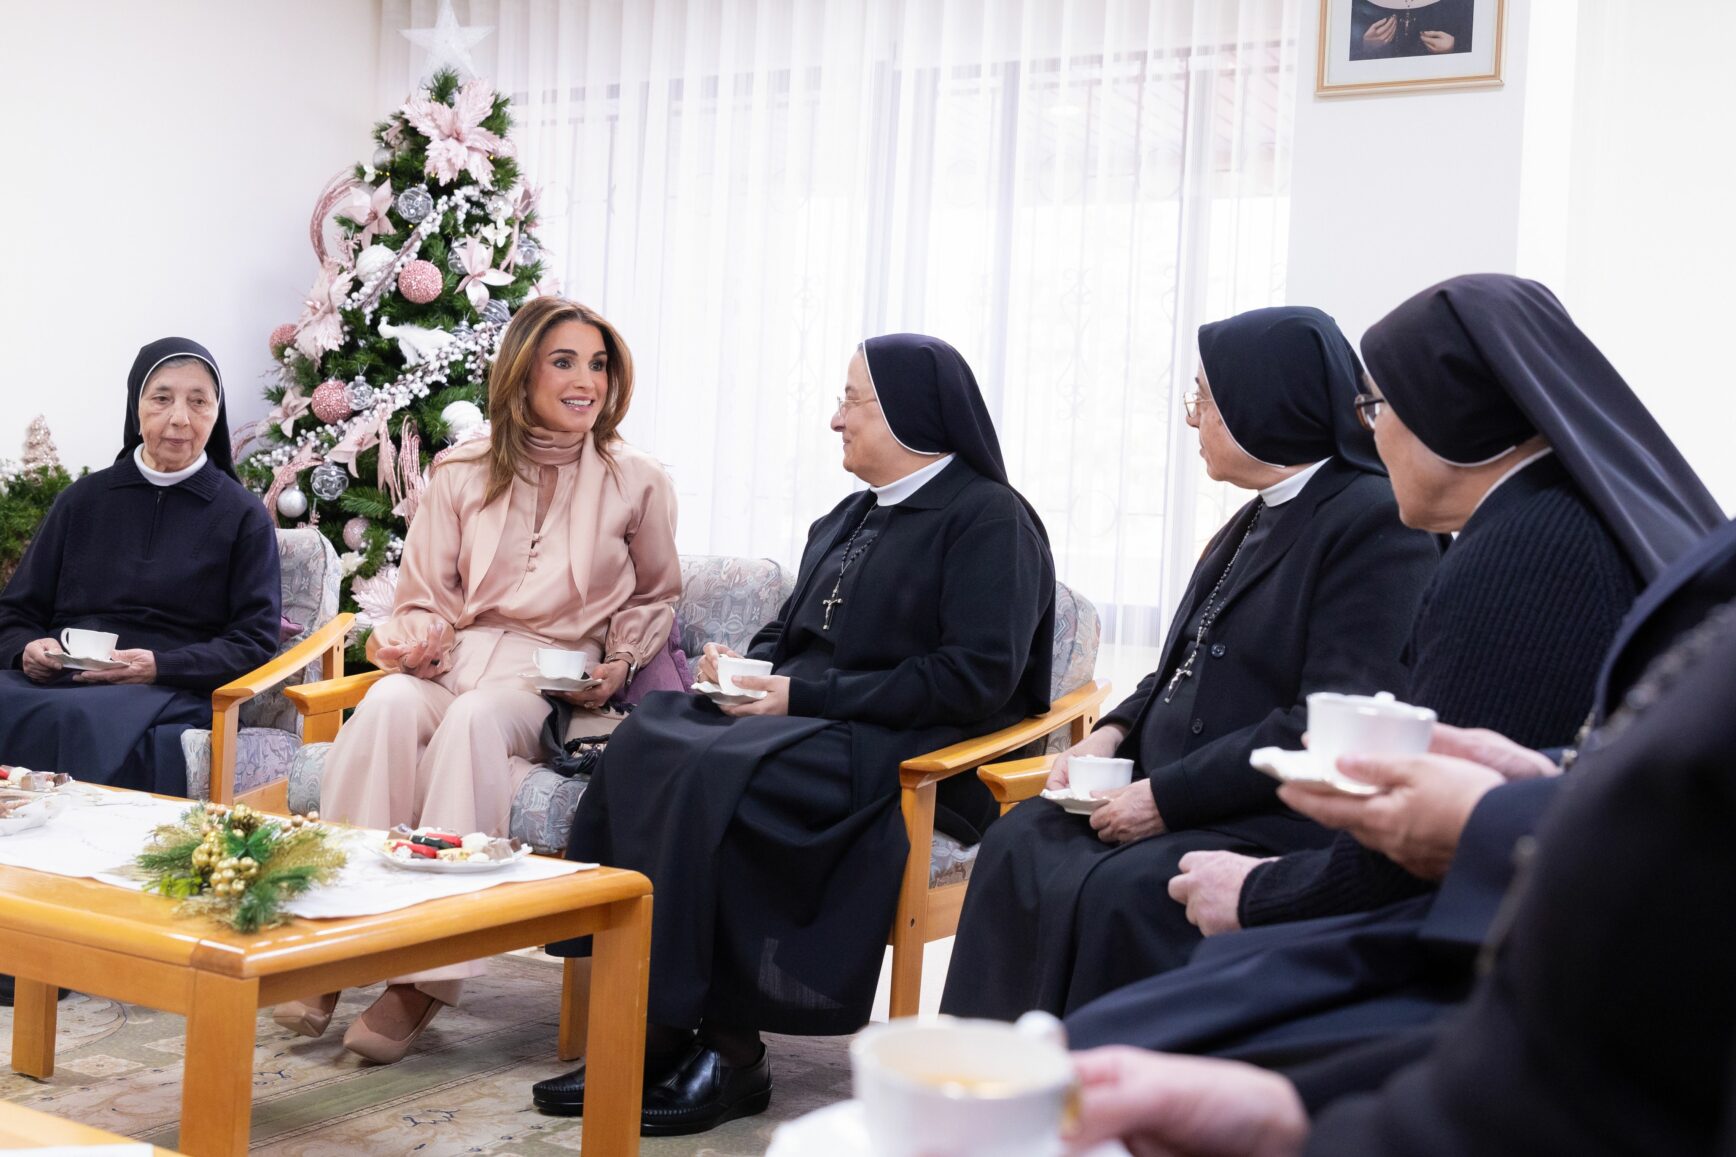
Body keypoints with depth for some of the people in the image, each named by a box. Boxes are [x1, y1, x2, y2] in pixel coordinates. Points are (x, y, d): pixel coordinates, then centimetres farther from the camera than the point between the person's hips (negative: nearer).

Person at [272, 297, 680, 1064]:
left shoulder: (636, 482, 7)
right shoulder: (463, 476, 11)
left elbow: (654, 596, 19)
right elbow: (422, 597, 15)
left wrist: (619, 665, 1)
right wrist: (415, 642, -8)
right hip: (456, 660, 2)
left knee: (475, 716, -37)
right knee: (388, 702, -34)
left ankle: (425, 979, -37)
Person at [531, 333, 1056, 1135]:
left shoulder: (990, 518, -5)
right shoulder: (852, 517, 21)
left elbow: (977, 679, -15)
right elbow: (791, 632, 27)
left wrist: (805, 696, -17)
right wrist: (745, 666, 1)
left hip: (909, 753, -8)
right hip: (809, 723, 8)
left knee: (717, 778, -31)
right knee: (643, 743, -18)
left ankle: (729, 1050, -20)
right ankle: (655, 1028, -20)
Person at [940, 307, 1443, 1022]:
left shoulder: (1378, 522, -12)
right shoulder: (1256, 520, 17)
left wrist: (1166, 797, -19)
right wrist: (1115, 733, 4)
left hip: (1283, 825, -9)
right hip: (1173, 802, 9)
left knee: (1120, 891, -29)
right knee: (1021, 842, -9)